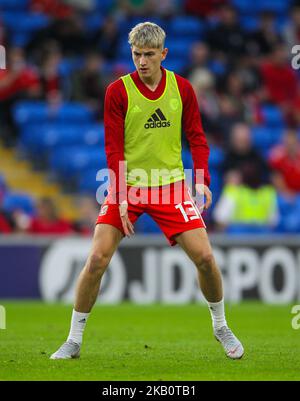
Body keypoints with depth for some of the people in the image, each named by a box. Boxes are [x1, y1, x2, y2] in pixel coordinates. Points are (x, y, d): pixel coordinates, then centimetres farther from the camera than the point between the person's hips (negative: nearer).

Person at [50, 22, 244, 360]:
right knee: (97, 259, -11)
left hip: (170, 186, 2)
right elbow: (114, 149, -7)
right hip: (127, 185, -1)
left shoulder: (182, 88, 0)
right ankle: (74, 341, 2)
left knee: (204, 256, -6)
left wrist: (202, 180, -10)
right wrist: (122, 197, -15)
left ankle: (221, 327, 19)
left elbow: (196, 137, 5)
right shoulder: (118, 91, -7)